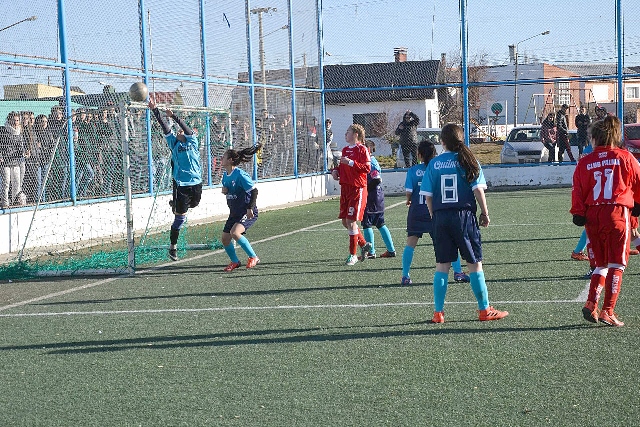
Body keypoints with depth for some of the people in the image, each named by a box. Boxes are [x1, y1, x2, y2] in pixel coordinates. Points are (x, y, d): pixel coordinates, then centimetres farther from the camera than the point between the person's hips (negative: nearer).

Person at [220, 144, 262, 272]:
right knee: (225, 238, 5)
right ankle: (234, 262, 28)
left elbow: (254, 191, -18)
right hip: (234, 213, 9)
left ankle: (253, 257, -13)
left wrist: (250, 208, -23)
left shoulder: (240, 175, -18)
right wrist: (224, 190, -1)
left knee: (235, 232, -28)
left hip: (247, 213, -9)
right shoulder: (225, 175, 7)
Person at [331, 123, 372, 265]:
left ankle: (353, 254, -1)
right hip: (345, 188, 8)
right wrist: (336, 170, 8)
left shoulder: (362, 149, -8)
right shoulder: (345, 150, 17)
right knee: (345, 221, 9)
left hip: (357, 188, -8)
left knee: (351, 221, -9)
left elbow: (367, 168, -17)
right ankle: (364, 244, 27)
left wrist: (351, 163, -24)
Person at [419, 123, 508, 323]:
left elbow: (428, 195, 2)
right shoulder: (468, 161, -2)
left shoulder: (434, 164, 3)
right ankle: (485, 310, 9)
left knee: (442, 266, 8)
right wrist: (485, 213, 3)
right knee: (475, 264, 5)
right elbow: (478, 190, -7)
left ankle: (438, 312, 9)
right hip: (464, 215, -2)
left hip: (441, 218, 2)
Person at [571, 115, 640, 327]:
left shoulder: (585, 162, 4)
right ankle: (608, 311, -4)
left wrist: (578, 214, 7)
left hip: (592, 216, 3)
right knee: (616, 265, 2)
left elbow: (578, 191, 0)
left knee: (601, 264, 16)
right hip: (618, 213, -3)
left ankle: (591, 304, 2)